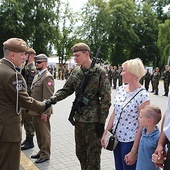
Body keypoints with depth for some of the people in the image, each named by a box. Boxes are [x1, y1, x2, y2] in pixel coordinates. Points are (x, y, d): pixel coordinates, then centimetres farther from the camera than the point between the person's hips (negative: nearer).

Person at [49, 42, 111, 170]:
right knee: (80, 152, 18)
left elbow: (106, 99, -12)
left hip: (93, 120, -6)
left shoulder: (100, 72, -11)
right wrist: (52, 99, -9)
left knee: (93, 155, 5)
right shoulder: (76, 72, 7)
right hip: (79, 118, 6)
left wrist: (102, 121, -14)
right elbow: (66, 90, 10)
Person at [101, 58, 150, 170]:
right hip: (116, 138, 6)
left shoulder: (142, 96, -19)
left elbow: (142, 126, -17)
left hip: (130, 141, -6)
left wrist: (133, 151, -16)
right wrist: (106, 133, 9)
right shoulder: (120, 90, 2)